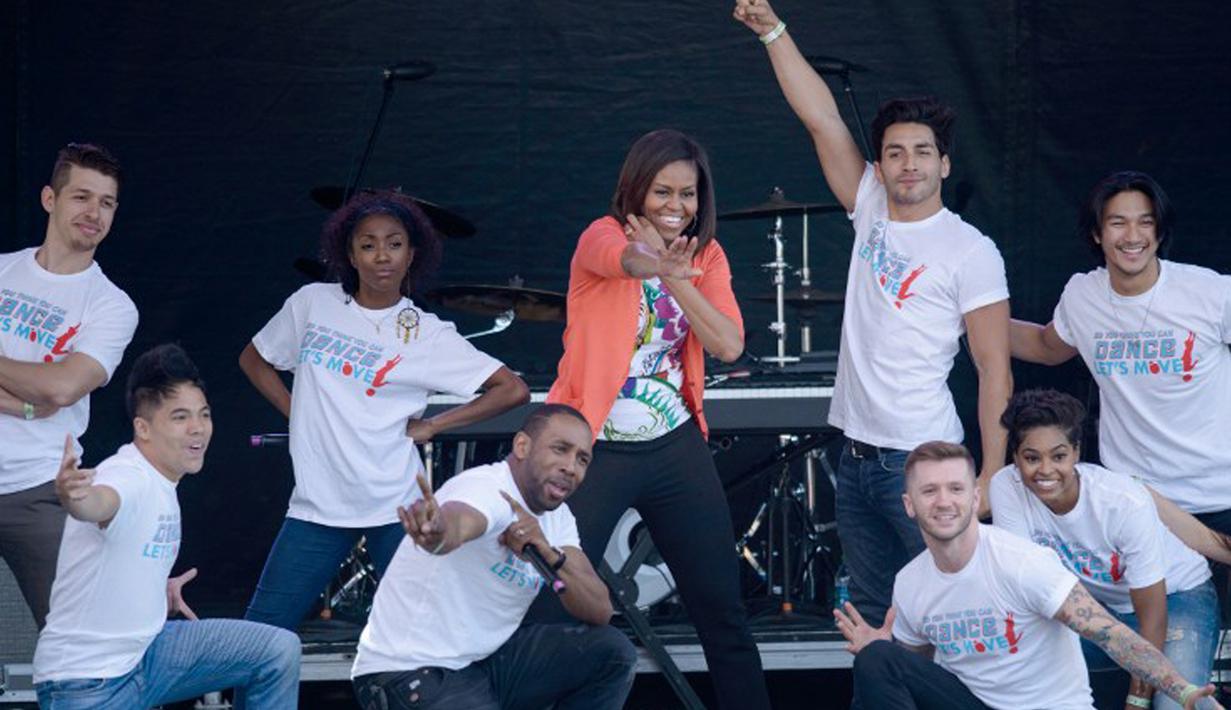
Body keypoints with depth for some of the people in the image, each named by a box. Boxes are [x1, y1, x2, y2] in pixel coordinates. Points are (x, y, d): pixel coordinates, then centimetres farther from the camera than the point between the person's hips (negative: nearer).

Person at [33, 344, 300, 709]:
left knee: (278, 649, -2)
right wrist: (72, 496, -68)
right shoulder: (129, 477, -23)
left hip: (147, 654, 9)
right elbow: (99, 502, -48)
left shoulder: (160, 480, 6)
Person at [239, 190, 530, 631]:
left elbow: (513, 390, -4)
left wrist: (432, 426, -5)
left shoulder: (428, 334, -1)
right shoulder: (312, 304, 6)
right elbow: (254, 360, 21)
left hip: (395, 508, -2)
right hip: (317, 503, 2)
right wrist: (296, 411, 7)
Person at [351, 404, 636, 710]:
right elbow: (457, 521, -46)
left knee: (612, 651, -2)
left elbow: (600, 611, -3)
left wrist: (550, 555, -21)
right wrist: (437, 534, -71)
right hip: (411, 672, -9)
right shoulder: (487, 487, -20)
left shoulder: (557, 517, 7)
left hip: (488, 659, 9)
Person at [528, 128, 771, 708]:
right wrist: (656, 263, -58)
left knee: (722, 606, 7)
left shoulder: (707, 255, 7)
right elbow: (624, 258, -35)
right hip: (594, 451, -5)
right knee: (548, 615, -6)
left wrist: (674, 275, -17)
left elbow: (729, 345, -8)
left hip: (675, 448, 5)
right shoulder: (603, 236, -8)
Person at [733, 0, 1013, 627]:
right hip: (857, 455, 7)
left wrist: (991, 478, -15)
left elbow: (994, 371, -9)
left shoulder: (969, 252, -8)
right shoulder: (871, 213, 8)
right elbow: (822, 118, 6)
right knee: (870, 618, 12)